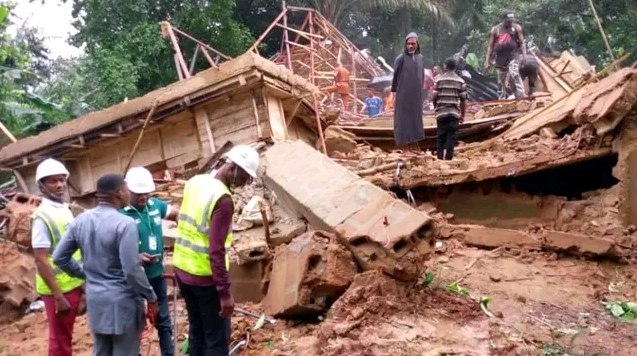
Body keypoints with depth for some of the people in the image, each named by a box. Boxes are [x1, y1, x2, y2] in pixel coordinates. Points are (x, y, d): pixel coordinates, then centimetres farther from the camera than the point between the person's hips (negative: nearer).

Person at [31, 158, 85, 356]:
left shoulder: (65, 209, 8)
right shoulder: (42, 216, -17)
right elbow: (41, 261, -19)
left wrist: (82, 281, 15)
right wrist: (58, 296, -19)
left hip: (72, 285, 7)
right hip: (58, 289, -7)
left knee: (66, 337, 19)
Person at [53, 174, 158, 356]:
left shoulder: (80, 220, 2)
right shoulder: (125, 223, -20)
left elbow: (59, 257, 8)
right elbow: (132, 270, -22)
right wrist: (151, 298, -10)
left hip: (95, 299, 7)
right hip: (122, 302, -6)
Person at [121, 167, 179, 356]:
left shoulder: (155, 205, -4)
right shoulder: (119, 214, -20)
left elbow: (179, 214, 12)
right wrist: (136, 257, -32)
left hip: (157, 273, 5)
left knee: (163, 319, 18)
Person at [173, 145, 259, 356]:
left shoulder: (195, 182, 4)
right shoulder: (223, 199, -22)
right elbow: (216, 251, -25)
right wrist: (224, 292, -21)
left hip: (182, 269, 8)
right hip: (205, 277, -8)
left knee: (196, 331, 19)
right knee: (217, 338, 3)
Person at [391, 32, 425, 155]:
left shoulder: (420, 58, 6)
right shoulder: (400, 59, -10)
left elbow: (422, 75, 14)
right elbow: (395, 76, -5)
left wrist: (420, 90, 14)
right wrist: (394, 93, -5)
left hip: (416, 95, 6)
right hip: (403, 94, -6)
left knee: (416, 117, 10)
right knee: (403, 118, 0)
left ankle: (414, 142, 19)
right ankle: (404, 142, 5)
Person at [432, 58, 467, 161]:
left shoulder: (439, 79, -1)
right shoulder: (460, 81, 1)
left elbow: (435, 96, -3)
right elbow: (463, 100, 0)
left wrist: (436, 107, 16)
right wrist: (462, 115, 8)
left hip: (441, 112, 0)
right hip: (454, 112, 0)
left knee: (441, 134, 9)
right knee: (451, 135, 3)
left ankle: (440, 154, 12)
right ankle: (449, 155, 1)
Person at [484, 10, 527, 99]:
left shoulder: (516, 28, 6)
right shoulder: (495, 30, 9)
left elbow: (522, 43, 3)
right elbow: (490, 46, 9)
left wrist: (524, 56, -9)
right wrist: (487, 61, 4)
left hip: (512, 56, -2)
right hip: (500, 57, 2)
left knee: (515, 75, -23)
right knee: (501, 81, 6)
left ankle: (521, 97, -27)